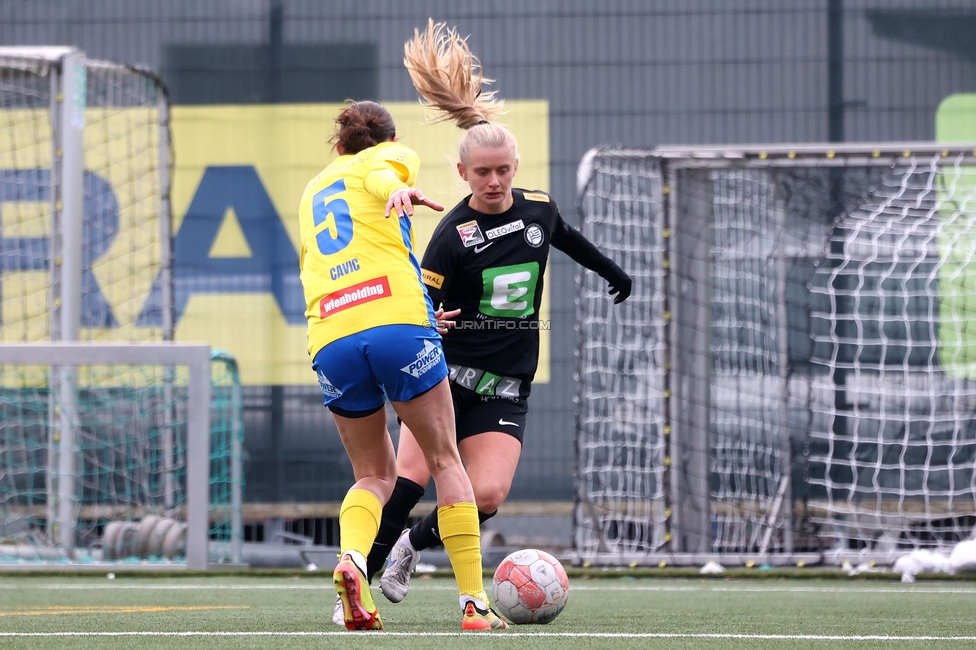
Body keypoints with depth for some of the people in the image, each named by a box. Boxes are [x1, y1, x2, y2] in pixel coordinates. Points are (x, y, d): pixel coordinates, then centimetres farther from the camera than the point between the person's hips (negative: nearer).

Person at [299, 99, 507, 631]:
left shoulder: (313, 189, 31)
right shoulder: (391, 155, 16)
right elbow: (380, 175, -9)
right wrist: (398, 190, -33)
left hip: (330, 341, 4)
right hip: (398, 322, -4)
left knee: (374, 474, 16)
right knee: (445, 462, 6)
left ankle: (350, 557, -15)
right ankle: (474, 603, -1)